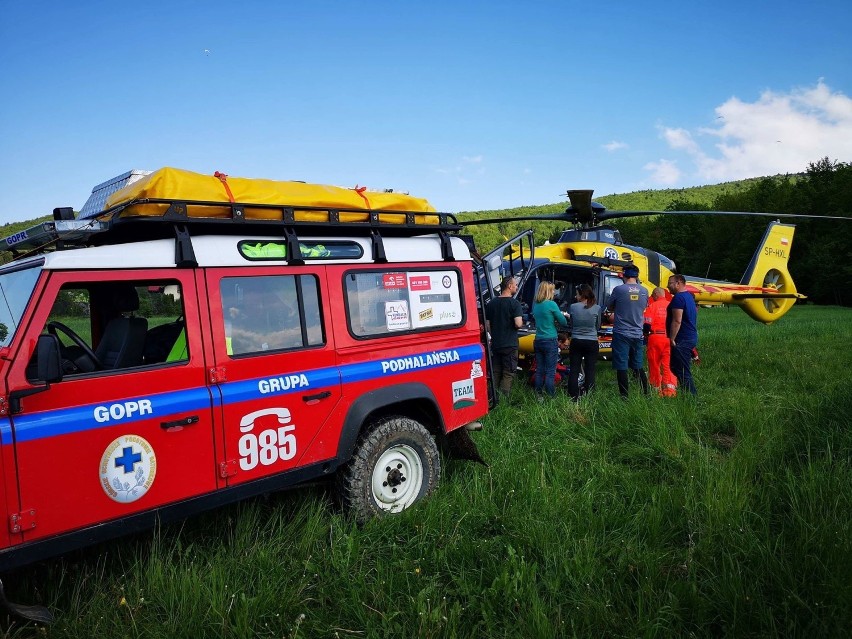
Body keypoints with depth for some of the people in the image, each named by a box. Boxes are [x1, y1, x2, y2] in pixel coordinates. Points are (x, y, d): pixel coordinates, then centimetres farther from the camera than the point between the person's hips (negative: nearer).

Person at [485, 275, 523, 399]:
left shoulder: (491, 303, 7)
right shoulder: (514, 303, -12)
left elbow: (487, 325, 9)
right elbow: (518, 323, -22)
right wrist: (521, 323, 1)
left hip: (495, 345, 6)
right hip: (510, 345, -5)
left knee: (495, 374, 14)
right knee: (508, 374, 1)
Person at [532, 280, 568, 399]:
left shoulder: (535, 305, 8)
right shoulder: (551, 304, -12)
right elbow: (564, 322, -6)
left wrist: (560, 314, 12)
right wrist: (563, 315, 16)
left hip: (538, 341, 7)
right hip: (550, 341, -6)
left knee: (539, 371, 10)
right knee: (550, 372, -3)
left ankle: (538, 396, 14)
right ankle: (550, 397, -3)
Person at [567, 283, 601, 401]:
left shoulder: (573, 307, -7)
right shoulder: (597, 308, -7)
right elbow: (598, 327, 7)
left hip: (576, 342, 0)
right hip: (592, 342, 0)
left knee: (574, 370, 7)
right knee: (590, 371, 6)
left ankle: (573, 397, 8)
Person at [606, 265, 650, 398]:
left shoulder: (618, 290, -10)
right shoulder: (644, 291, 3)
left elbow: (609, 309, 4)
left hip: (621, 334, -4)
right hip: (637, 334, 4)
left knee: (622, 367, -1)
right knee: (639, 367, 15)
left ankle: (624, 397, -1)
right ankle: (646, 394, 19)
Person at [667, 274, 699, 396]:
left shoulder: (678, 297, -15)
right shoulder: (689, 296, 17)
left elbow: (677, 321, -22)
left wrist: (672, 339, -18)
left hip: (682, 340, -11)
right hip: (691, 338, 11)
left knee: (682, 372, -7)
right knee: (676, 367, 16)